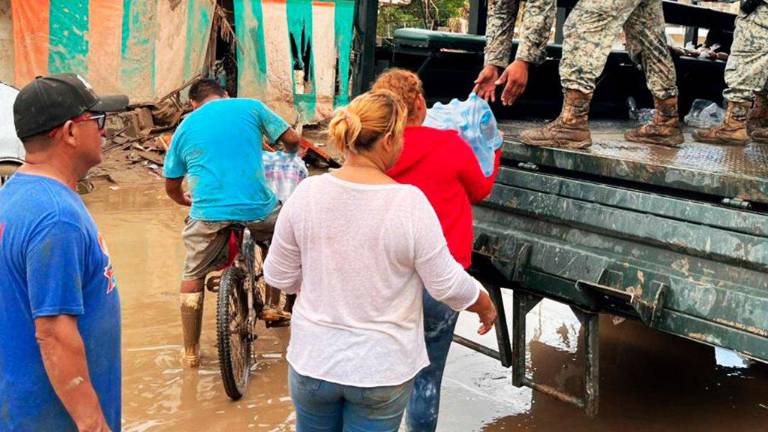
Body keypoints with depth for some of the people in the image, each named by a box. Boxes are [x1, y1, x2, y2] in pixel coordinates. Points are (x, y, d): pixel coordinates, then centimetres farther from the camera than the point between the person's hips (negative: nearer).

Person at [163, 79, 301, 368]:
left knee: (192, 277, 20)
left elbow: (172, 188, 21)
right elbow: (292, 139, 8)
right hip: (258, 208, 0)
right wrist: (288, 157, 32)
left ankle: (190, 352, 23)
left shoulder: (185, 127, 17)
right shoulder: (250, 107, 11)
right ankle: (272, 308, 34)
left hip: (208, 213, 1)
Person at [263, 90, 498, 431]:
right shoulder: (410, 202, -20)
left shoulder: (307, 192, -11)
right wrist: (485, 306, 10)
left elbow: (278, 277, -1)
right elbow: (447, 284, -11)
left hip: (312, 360, 3)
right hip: (381, 369, -2)